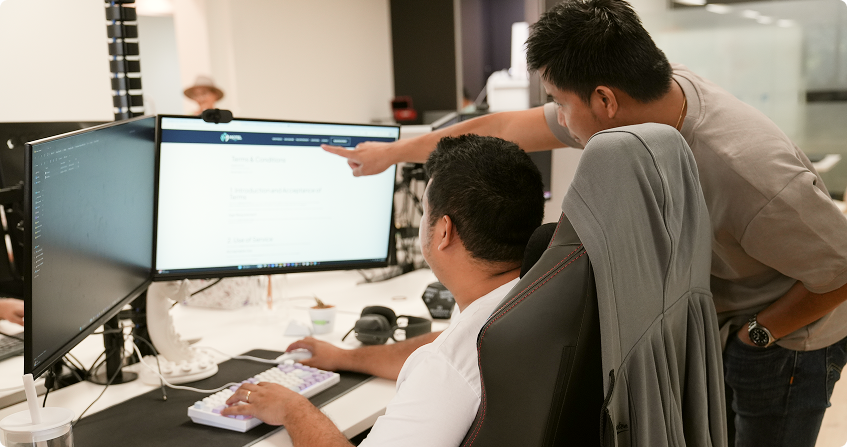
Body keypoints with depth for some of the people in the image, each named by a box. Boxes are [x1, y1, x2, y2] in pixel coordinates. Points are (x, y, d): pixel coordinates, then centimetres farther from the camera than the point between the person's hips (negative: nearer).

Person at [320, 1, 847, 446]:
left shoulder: (749, 171, -37)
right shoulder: (643, 96, -15)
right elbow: (505, 129, -6)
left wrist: (751, 335, -15)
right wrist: (393, 152, 3)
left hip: (784, 340, -6)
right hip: (708, 324, 6)